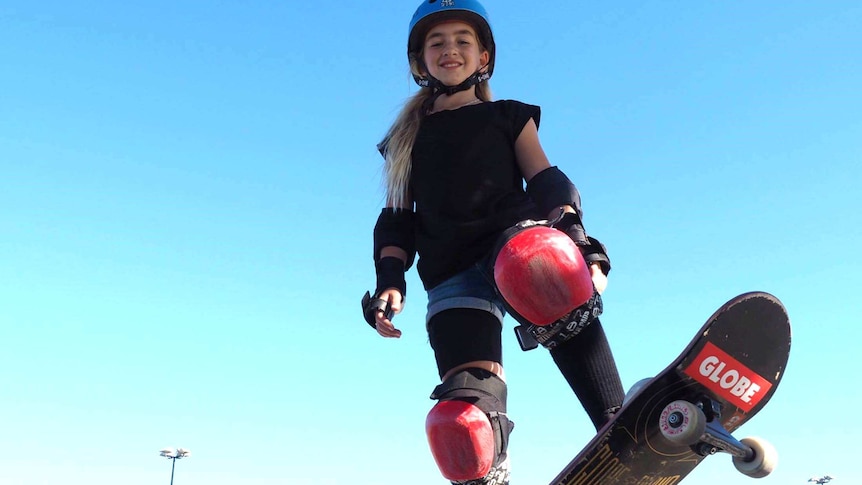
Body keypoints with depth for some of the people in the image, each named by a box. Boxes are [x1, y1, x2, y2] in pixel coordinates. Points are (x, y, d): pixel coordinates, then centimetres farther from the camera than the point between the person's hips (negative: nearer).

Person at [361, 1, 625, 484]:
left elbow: (546, 182, 14)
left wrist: (576, 236, -6)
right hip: (451, 276, 2)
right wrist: (390, 280, 7)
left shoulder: (509, 116, 25)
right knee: (461, 421, -21)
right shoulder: (406, 139, 30)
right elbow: (397, 219, 25)